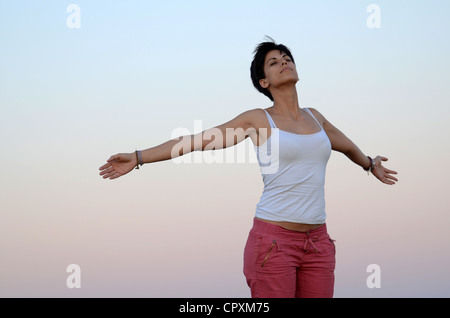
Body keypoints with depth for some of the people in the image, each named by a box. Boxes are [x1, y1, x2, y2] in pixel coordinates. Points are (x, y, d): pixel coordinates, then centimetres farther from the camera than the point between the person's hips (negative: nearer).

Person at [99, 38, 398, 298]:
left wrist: (370, 163, 56)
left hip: (317, 243, 5)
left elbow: (348, 146, 37)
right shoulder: (258, 119, 2)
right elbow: (195, 141, 1)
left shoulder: (314, 117, 16)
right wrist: (137, 158, -2)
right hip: (274, 239, -5)